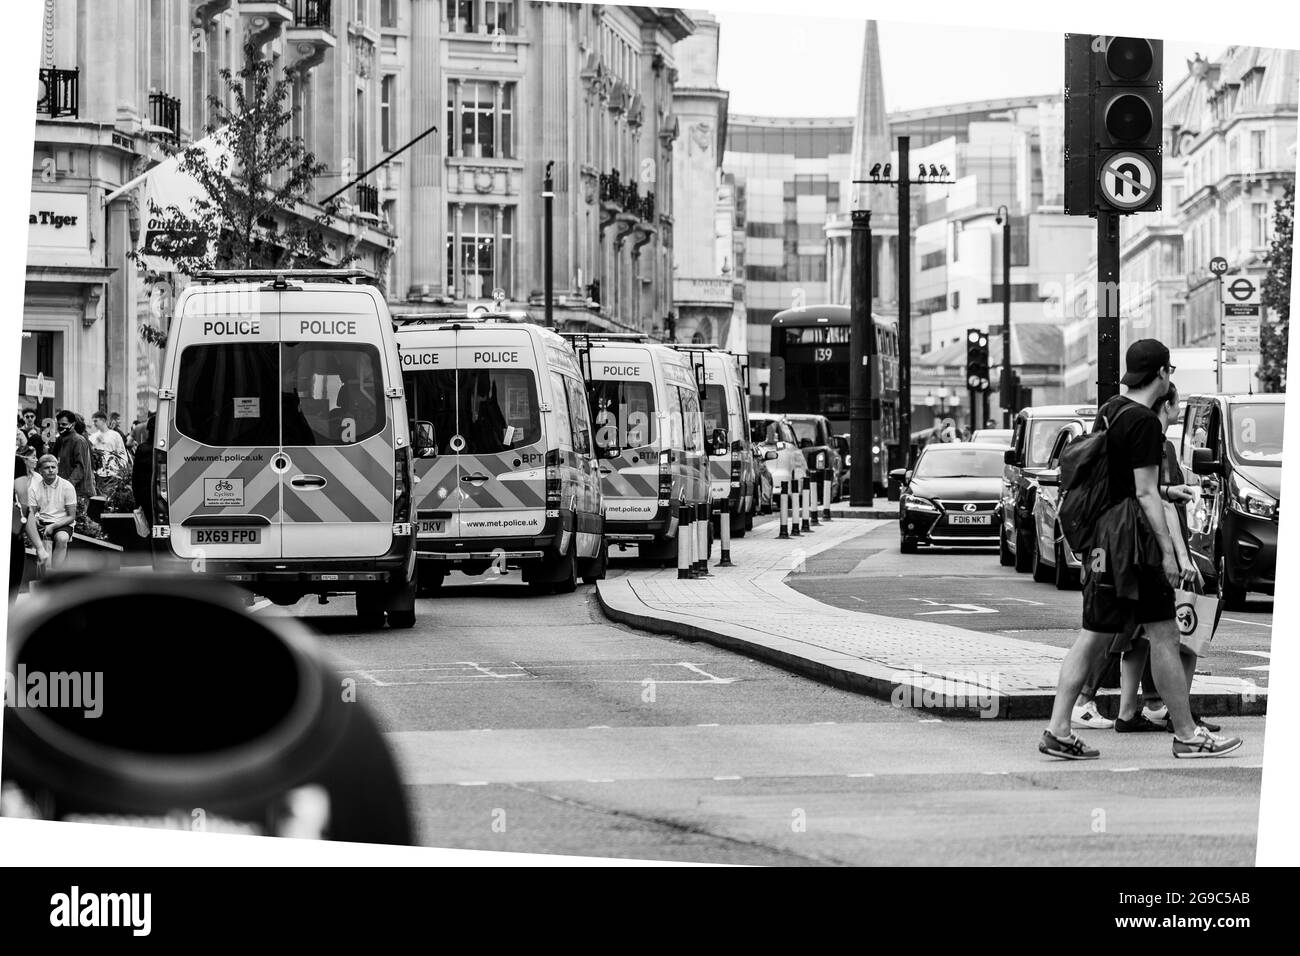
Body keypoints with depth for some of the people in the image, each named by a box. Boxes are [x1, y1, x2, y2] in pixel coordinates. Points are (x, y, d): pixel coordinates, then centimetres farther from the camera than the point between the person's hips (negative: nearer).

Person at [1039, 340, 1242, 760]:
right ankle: (1187, 736, 6)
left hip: (1102, 535, 9)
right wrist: (1167, 551, -14)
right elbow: (1144, 495, -16)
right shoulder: (1143, 421, -14)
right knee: (1163, 634, -1)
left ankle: (1058, 731, 3)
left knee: (1094, 636, 8)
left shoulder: (1109, 410, 13)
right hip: (1132, 534, -9)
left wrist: (1165, 491, 29)